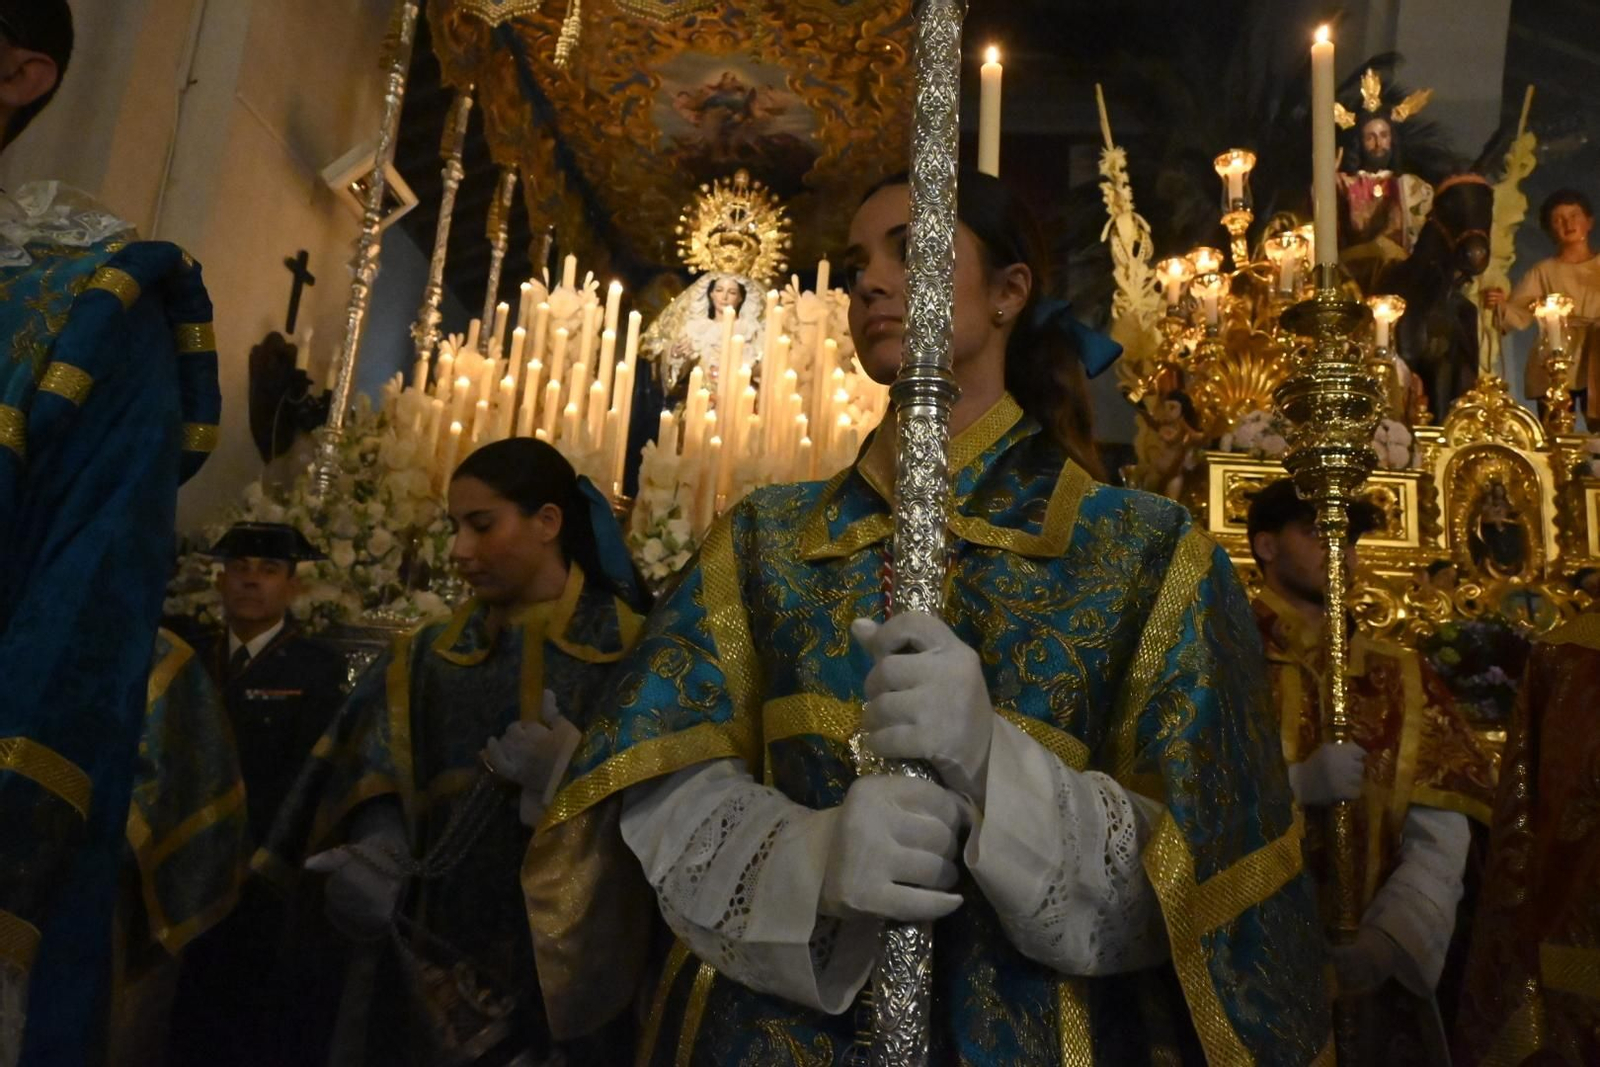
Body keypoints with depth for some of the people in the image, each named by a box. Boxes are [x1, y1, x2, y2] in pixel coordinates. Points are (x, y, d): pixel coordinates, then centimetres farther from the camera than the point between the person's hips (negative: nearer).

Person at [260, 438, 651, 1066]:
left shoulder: (628, 650, -4)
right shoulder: (430, 657, 8)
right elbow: (378, 783, 0)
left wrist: (575, 772, -25)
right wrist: (374, 858, -19)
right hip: (438, 954, 3)